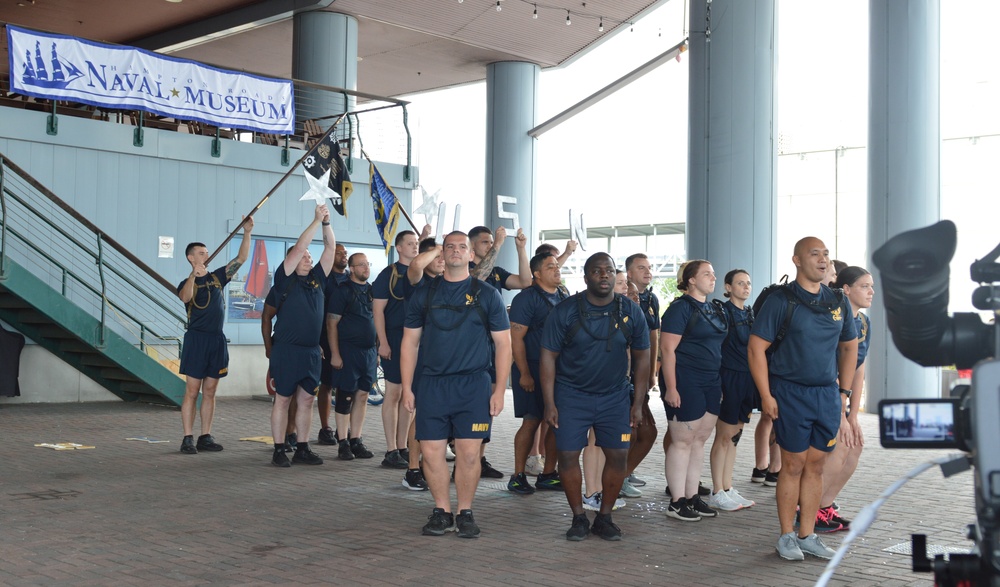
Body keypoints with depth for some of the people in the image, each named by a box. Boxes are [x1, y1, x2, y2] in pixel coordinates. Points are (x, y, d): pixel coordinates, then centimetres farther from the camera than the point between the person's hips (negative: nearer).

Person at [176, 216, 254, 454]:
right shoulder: (187, 283, 1)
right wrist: (193, 276, -39)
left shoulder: (217, 278, 12)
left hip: (217, 339, 5)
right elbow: (185, 297, -23)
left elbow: (241, 258, 5)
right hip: (197, 339, -5)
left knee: (209, 392, 8)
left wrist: (247, 233, -6)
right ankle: (188, 439, -2)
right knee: (192, 392, -4)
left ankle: (205, 437, 12)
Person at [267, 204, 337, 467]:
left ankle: (302, 449, 14)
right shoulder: (285, 280, -2)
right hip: (286, 349, -5)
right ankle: (279, 450, 5)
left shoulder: (317, 279, 12)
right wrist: (316, 220, -10)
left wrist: (327, 223, 0)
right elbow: (298, 248, -11)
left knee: (307, 399, 7)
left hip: (312, 351, 5)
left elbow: (330, 248, 9)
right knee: (283, 399, 0)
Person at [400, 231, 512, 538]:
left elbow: (503, 344, 5)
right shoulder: (424, 294, 10)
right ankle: (441, 511, 16)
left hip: (473, 386, -1)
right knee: (431, 451, 1)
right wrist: (407, 387, 4)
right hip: (431, 384, 2)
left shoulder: (487, 294, 6)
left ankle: (465, 512, 13)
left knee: (469, 453, -3)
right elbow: (410, 343, 11)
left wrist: (499, 389, -2)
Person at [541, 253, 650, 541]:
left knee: (618, 455, -2)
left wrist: (638, 402, 1)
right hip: (572, 396, -1)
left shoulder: (631, 312, -2)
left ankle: (605, 517, 15)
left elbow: (642, 357, 5)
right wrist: (550, 403, -9)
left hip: (614, 396, 2)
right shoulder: (565, 311, -8)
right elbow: (548, 356, -5)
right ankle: (579, 518, 13)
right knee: (568, 455, -4)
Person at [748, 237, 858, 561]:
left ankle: (807, 535, 18)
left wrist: (844, 391, 12)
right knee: (793, 465, 0)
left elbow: (849, 346, 19)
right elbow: (756, 348, -9)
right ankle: (786, 537, 12)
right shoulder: (781, 300, -8)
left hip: (827, 395, 5)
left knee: (816, 465, 9)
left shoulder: (838, 302, 8)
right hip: (791, 393, -5)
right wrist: (766, 396, -13)